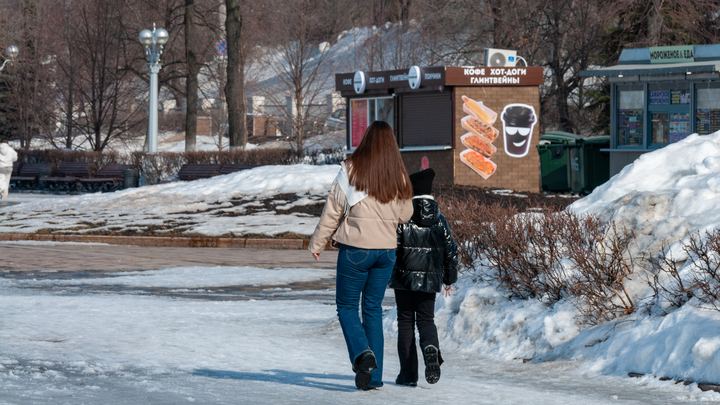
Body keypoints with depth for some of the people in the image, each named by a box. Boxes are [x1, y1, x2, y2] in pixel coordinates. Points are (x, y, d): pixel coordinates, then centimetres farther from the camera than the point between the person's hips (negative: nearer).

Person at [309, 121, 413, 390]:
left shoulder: (351, 170, -10)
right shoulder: (399, 176, 1)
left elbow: (333, 209, -6)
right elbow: (405, 214, 10)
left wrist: (317, 243, 3)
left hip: (355, 250, -4)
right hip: (387, 250, 4)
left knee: (347, 307, 8)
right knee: (373, 309, 12)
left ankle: (362, 353, -17)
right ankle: (374, 375, 8)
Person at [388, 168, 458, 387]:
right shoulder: (439, 220, 2)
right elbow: (451, 250, 5)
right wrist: (449, 279, 16)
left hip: (404, 278, -2)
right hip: (429, 280, 2)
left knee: (405, 321, 7)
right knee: (426, 319, 13)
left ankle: (408, 374, 5)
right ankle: (431, 347, -23)